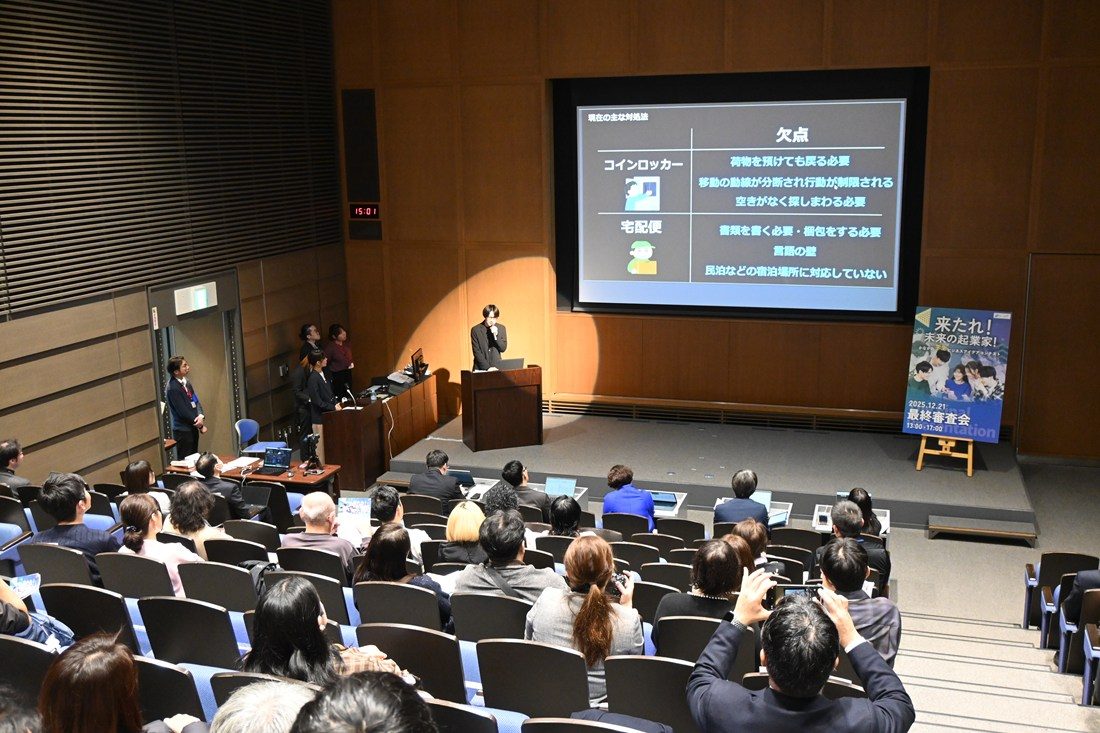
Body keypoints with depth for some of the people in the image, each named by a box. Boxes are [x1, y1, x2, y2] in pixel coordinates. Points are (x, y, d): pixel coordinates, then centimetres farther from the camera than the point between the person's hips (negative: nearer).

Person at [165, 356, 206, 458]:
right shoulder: (172, 388, -20)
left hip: (192, 428, 8)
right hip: (183, 431, -8)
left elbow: (196, 401, 9)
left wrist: (201, 416, -11)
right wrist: (201, 425, -10)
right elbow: (183, 411, -19)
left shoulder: (186, 381, 5)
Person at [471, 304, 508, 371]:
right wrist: (487, 367, -13)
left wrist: (496, 336, -14)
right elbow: (476, 352, -6)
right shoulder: (476, 330, -3)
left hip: (496, 368, 2)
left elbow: (503, 349, 2)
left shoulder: (501, 328, 5)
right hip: (480, 369, -2)